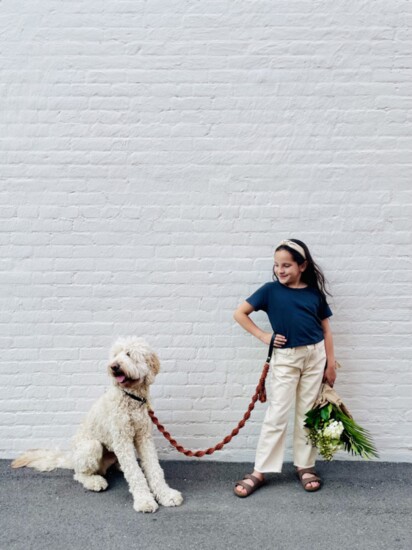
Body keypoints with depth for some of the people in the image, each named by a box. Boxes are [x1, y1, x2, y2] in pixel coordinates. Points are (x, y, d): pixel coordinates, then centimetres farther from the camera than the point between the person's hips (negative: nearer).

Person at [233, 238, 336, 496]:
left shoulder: (315, 293, 1)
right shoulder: (271, 290, -4)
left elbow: (326, 330, 7)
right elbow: (239, 313, -2)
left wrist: (331, 364, 4)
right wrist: (264, 336, -6)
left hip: (315, 355, 2)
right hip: (285, 357, -2)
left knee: (307, 413, 10)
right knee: (276, 415, 0)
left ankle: (305, 465, 24)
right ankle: (260, 471, 8)